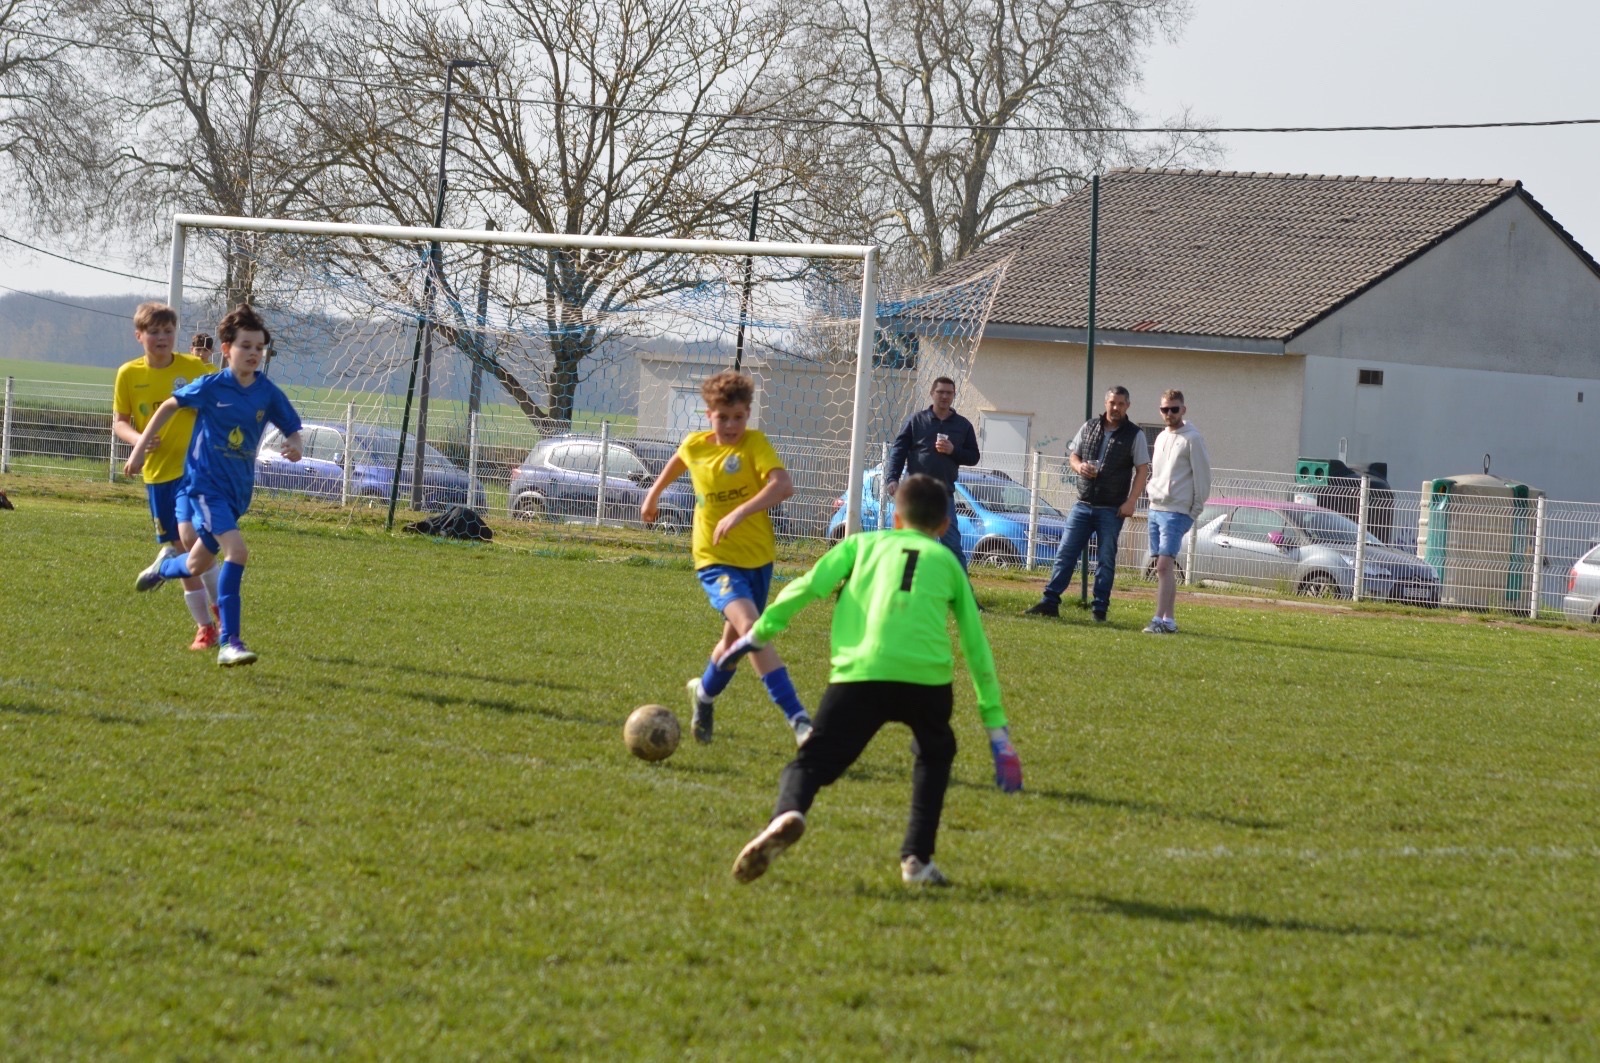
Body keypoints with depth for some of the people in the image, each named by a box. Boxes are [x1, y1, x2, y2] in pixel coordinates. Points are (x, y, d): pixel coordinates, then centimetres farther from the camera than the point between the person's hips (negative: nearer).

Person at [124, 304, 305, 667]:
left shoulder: (267, 393, -1)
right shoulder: (212, 387, -10)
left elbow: (292, 430, 7)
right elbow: (170, 406, 4)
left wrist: (294, 447, -17)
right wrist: (140, 447, 6)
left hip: (238, 490, 5)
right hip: (205, 484, -5)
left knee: (197, 565, 19)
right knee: (236, 550, -25)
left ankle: (160, 570, 56)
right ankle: (229, 643, -23)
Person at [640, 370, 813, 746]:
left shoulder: (754, 443, -13)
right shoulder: (695, 446, -4)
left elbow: (783, 485, -30)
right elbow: (679, 460, 23)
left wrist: (740, 513, -40)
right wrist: (654, 492, 35)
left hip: (757, 558, 1)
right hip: (716, 560, -1)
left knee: (735, 637, 17)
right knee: (749, 627, -24)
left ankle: (704, 693, 50)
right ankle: (798, 718, -31)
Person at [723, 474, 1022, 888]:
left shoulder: (863, 544, 25)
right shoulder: (947, 562, 26)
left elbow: (807, 587, 9)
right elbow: (977, 648, 26)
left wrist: (760, 633, 15)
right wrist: (997, 728, 28)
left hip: (859, 675, -1)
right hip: (928, 677, 1)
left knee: (813, 761, 1)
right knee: (935, 754, 29)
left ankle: (788, 813, -34)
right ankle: (917, 858, 17)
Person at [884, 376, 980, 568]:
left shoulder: (963, 425, 8)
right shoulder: (916, 420, 5)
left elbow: (974, 457, 9)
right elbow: (898, 450, 1)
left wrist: (953, 451, -10)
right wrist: (892, 478, -12)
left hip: (945, 494, 0)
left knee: (952, 544, -6)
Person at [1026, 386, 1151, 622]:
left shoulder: (1134, 435, -2)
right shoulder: (1089, 428, 9)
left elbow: (1142, 470, -3)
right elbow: (1073, 454, 18)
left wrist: (1131, 501, -12)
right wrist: (1079, 466, -7)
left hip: (1112, 510, -3)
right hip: (1083, 505, 3)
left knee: (1105, 560, 2)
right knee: (1065, 553, 0)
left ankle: (1100, 609, 7)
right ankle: (1050, 601, 2)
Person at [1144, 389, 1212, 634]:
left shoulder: (1192, 439, -8)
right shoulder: (1161, 438, 16)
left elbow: (1202, 476, -8)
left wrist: (1195, 511, -8)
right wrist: (1154, 496, 13)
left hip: (1177, 511, -8)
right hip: (1156, 510, 8)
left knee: (1164, 565, -16)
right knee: (1163, 568, 6)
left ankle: (1162, 619, -19)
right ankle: (1167, 620, 8)